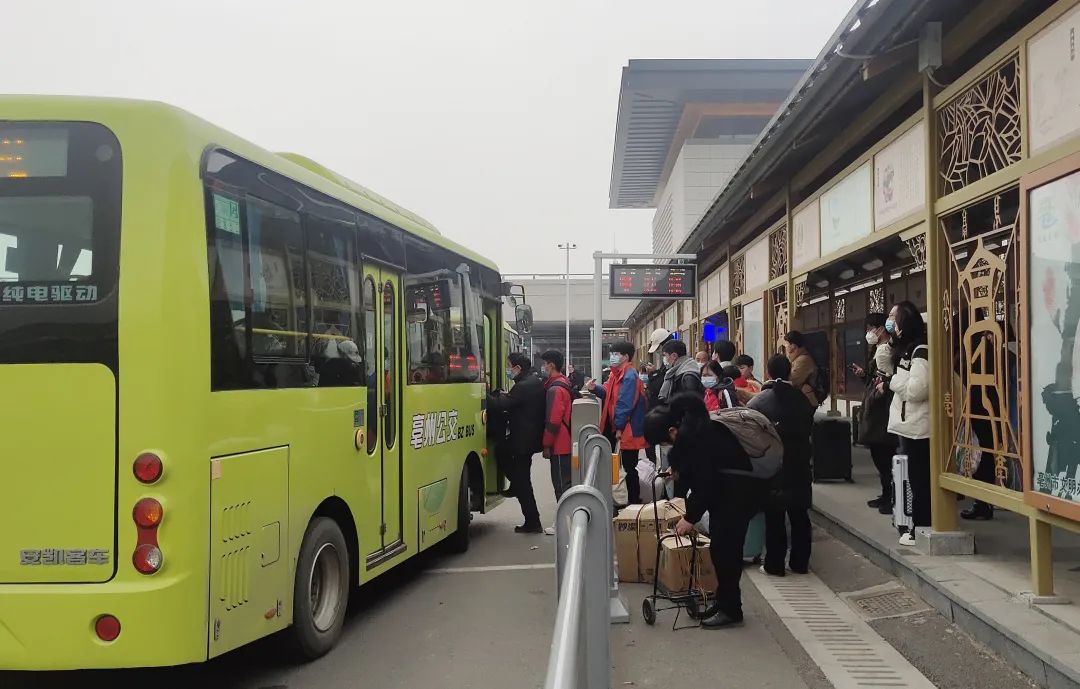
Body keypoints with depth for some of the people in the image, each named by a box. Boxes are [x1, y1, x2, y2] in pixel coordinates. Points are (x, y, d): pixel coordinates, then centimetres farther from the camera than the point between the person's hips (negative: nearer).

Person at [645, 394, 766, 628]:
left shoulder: (692, 436, -24)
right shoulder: (693, 427, 5)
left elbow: (704, 482, -23)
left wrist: (690, 517, -17)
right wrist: (680, 472, 16)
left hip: (740, 493, -10)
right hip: (730, 491, 10)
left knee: (724, 549, -5)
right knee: (723, 548, 13)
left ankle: (730, 609, 5)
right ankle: (725, 602, 23)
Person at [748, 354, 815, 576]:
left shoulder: (759, 401, -10)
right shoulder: (802, 399, -2)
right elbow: (809, 428, 7)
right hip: (800, 465, 3)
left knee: (774, 516, 5)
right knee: (800, 515, 12)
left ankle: (774, 564, 10)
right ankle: (800, 562, 19)